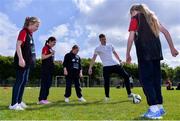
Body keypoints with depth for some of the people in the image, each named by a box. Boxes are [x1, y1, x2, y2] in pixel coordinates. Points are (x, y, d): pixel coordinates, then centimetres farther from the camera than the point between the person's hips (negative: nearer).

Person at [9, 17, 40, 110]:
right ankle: (13, 104, -3)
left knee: (24, 81, 11)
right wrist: (20, 58, -30)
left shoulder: (30, 33, 16)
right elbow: (18, 45, -20)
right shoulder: (24, 32, -10)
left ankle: (19, 101, 19)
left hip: (28, 61, 9)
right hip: (22, 61, -9)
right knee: (20, 80, -8)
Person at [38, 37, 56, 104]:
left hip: (50, 68, 9)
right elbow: (43, 57, -17)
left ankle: (44, 98, 14)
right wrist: (51, 54, -20)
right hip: (45, 69, -9)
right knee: (44, 83, -10)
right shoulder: (45, 48, -6)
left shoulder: (51, 49, 19)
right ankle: (41, 99, -7)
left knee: (48, 84, 9)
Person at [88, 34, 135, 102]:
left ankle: (129, 94, 6)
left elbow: (115, 53, 26)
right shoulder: (98, 49, 2)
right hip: (106, 67, -4)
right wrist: (90, 67, -9)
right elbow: (94, 58, -1)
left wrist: (119, 60, 14)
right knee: (106, 82, -10)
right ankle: (107, 97, 14)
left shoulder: (110, 46, 16)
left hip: (115, 64, 5)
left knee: (126, 76, -1)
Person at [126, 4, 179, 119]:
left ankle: (154, 109, -13)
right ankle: (159, 107, 14)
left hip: (144, 53, -7)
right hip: (156, 52, 7)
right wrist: (172, 48, 19)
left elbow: (131, 38, -3)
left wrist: (128, 54, 2)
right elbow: (166, 31, 19)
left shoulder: (135, 18, 6)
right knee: (156, 79, 10)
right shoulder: (152, 17, 24)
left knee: (146, 79, -7)